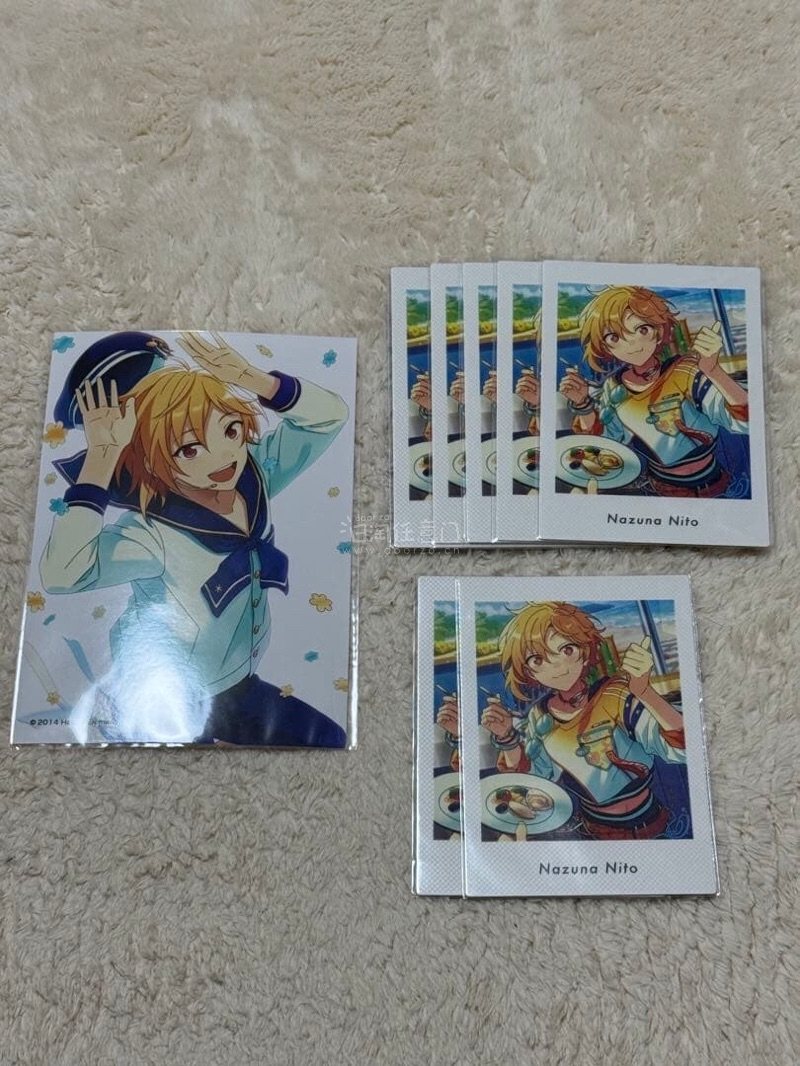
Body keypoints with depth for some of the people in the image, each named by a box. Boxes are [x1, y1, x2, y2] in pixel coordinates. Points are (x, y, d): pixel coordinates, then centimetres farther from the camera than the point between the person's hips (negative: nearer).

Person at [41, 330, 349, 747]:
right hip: (164, 715, -6)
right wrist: (100, 459, -44)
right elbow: (60, 573, -47)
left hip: (238, 688, 7)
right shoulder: (150, 534, -31)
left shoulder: (254, 475, -13)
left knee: (331, 739, 17)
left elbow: (331, 415, -7)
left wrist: (254, 380, -22)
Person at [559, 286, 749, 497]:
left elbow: (745, 420, -30)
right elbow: (600, 440, 9)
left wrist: (713, 370, -42)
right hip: (655, 490, 3)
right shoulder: (614, 387, -5)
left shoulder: (687, 375, -20)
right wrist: (583, 404, -7)